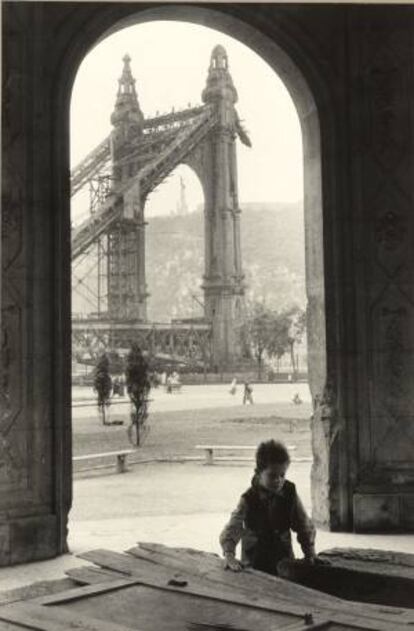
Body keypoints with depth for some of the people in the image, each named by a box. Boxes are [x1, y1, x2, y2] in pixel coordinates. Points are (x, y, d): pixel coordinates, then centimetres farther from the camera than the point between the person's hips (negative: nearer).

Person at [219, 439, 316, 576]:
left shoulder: (289, 493, -6)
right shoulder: (249, 499, -15)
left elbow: (304, 525, 5)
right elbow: (233, 528, -22)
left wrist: (310, 554, 4)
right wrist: (229, 555, -36)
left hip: (285, 560, 3)